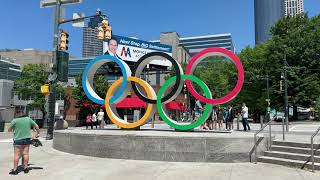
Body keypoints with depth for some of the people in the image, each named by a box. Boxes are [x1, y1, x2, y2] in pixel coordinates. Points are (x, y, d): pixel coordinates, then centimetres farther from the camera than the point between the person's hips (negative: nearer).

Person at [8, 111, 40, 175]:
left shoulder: (15, 120, -6)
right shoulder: (28, 119, 4)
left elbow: (9, 130, 2)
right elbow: (37, 126, 8)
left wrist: (12, 129, 24)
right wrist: (37, 134, 21)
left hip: (18, 140, -3)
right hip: (27, 139, 3)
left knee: (17, 155, 2)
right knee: (26, 154, 8)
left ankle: (15, 170, 8)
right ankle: (26, 168, 16)